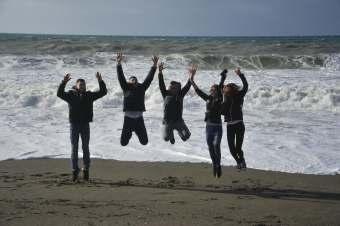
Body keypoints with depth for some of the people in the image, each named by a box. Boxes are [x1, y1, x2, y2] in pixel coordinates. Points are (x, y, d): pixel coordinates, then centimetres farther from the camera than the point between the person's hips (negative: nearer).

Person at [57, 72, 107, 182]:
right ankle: (74, 170, 9)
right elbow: (59, 94, -15)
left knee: (85, 148, 5)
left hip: (85, 125, 1)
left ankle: (86, 169, 14)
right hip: (74, 124, -1)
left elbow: (103, 92, 1)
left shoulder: (89, 95, 5)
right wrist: (64, 82, -28)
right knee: (74, 149, 3)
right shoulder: (71, 95, 0)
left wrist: (100, 81, -13)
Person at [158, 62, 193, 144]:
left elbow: (187, 86, -3)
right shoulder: (166, 94, 2)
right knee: (166, 138, -12)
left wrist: (191, 76, -15)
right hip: (167, 121, -1)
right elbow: (161, 85, -7)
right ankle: (171, 134, 28)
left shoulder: (180, 95, 4)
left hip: (178, 120, 1)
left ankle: (179, 131, 27)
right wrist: (160, 72, -17)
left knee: (186, 136, -11)